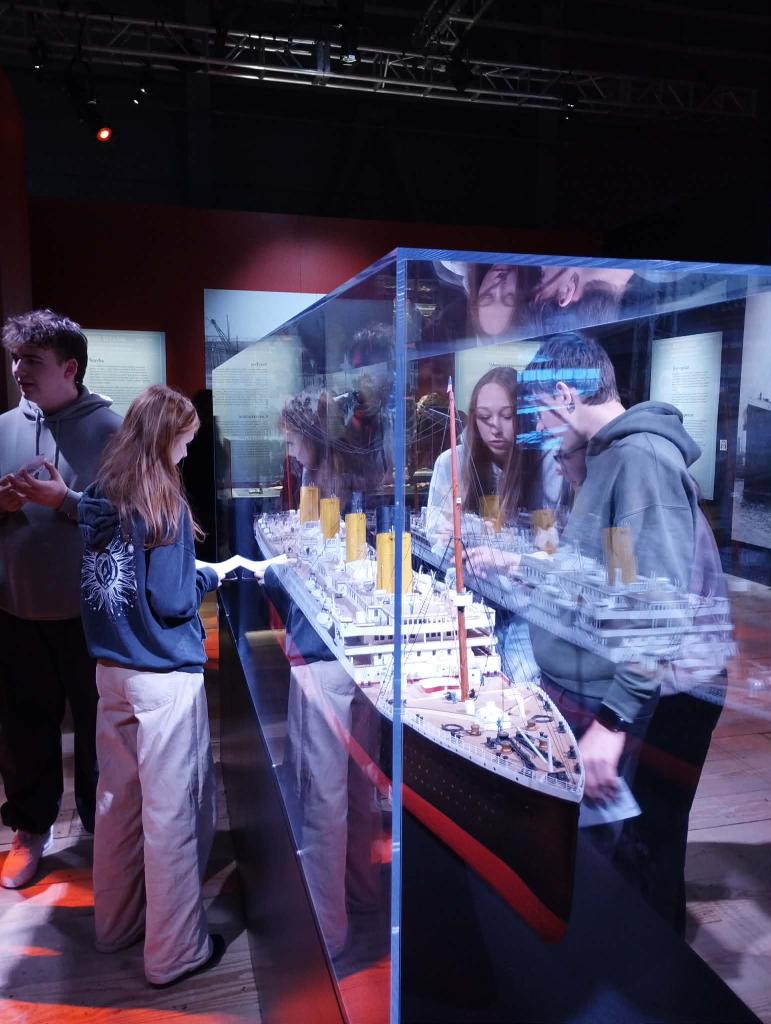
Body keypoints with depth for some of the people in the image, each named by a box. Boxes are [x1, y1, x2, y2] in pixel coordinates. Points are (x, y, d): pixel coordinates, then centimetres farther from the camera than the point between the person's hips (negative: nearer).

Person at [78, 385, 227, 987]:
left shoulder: (99, 497, 4)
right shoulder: (162, 504, -16)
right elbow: (172, 602, -17)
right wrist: (210, 575, 1)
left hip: (112, 669, 8)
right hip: (165, 675, -7)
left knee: (118, 798, 19)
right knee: (172, 812, 4)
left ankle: (117, 922, 36)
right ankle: (176, 952, 18)